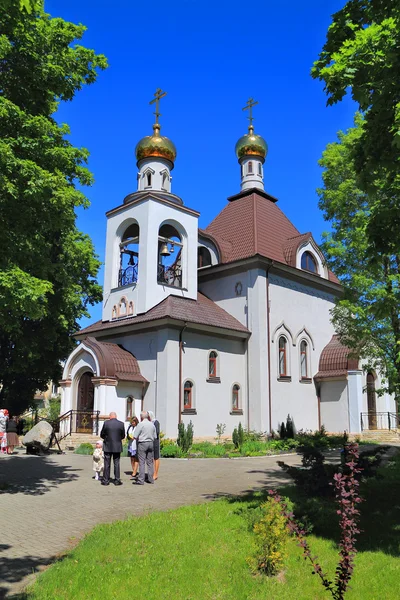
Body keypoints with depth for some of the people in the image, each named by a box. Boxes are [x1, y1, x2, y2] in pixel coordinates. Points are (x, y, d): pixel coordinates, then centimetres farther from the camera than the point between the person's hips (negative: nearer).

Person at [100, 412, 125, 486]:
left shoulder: (106, 423, -9)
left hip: (107, 446, -1)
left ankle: (106, 480, 11)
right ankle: (117, 480, 9)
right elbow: (123, 436, 3)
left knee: (107, 464, 7)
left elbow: (102, 435, 0)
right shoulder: (121, 424, -5)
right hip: (117, 447, 1)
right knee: (116, 463, 8)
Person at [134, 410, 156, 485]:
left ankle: (141, 480, -3)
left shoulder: (140, 424, -9)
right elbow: (155, 437, 9)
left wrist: (138, 439, 10)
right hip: (151, 443, 5)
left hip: (142, 443, -5)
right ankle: (150, 479, 15)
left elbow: (135, 436, -11)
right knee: (150, 462, 11)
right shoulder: (152, 424, 7)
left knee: (142, 462, -3)